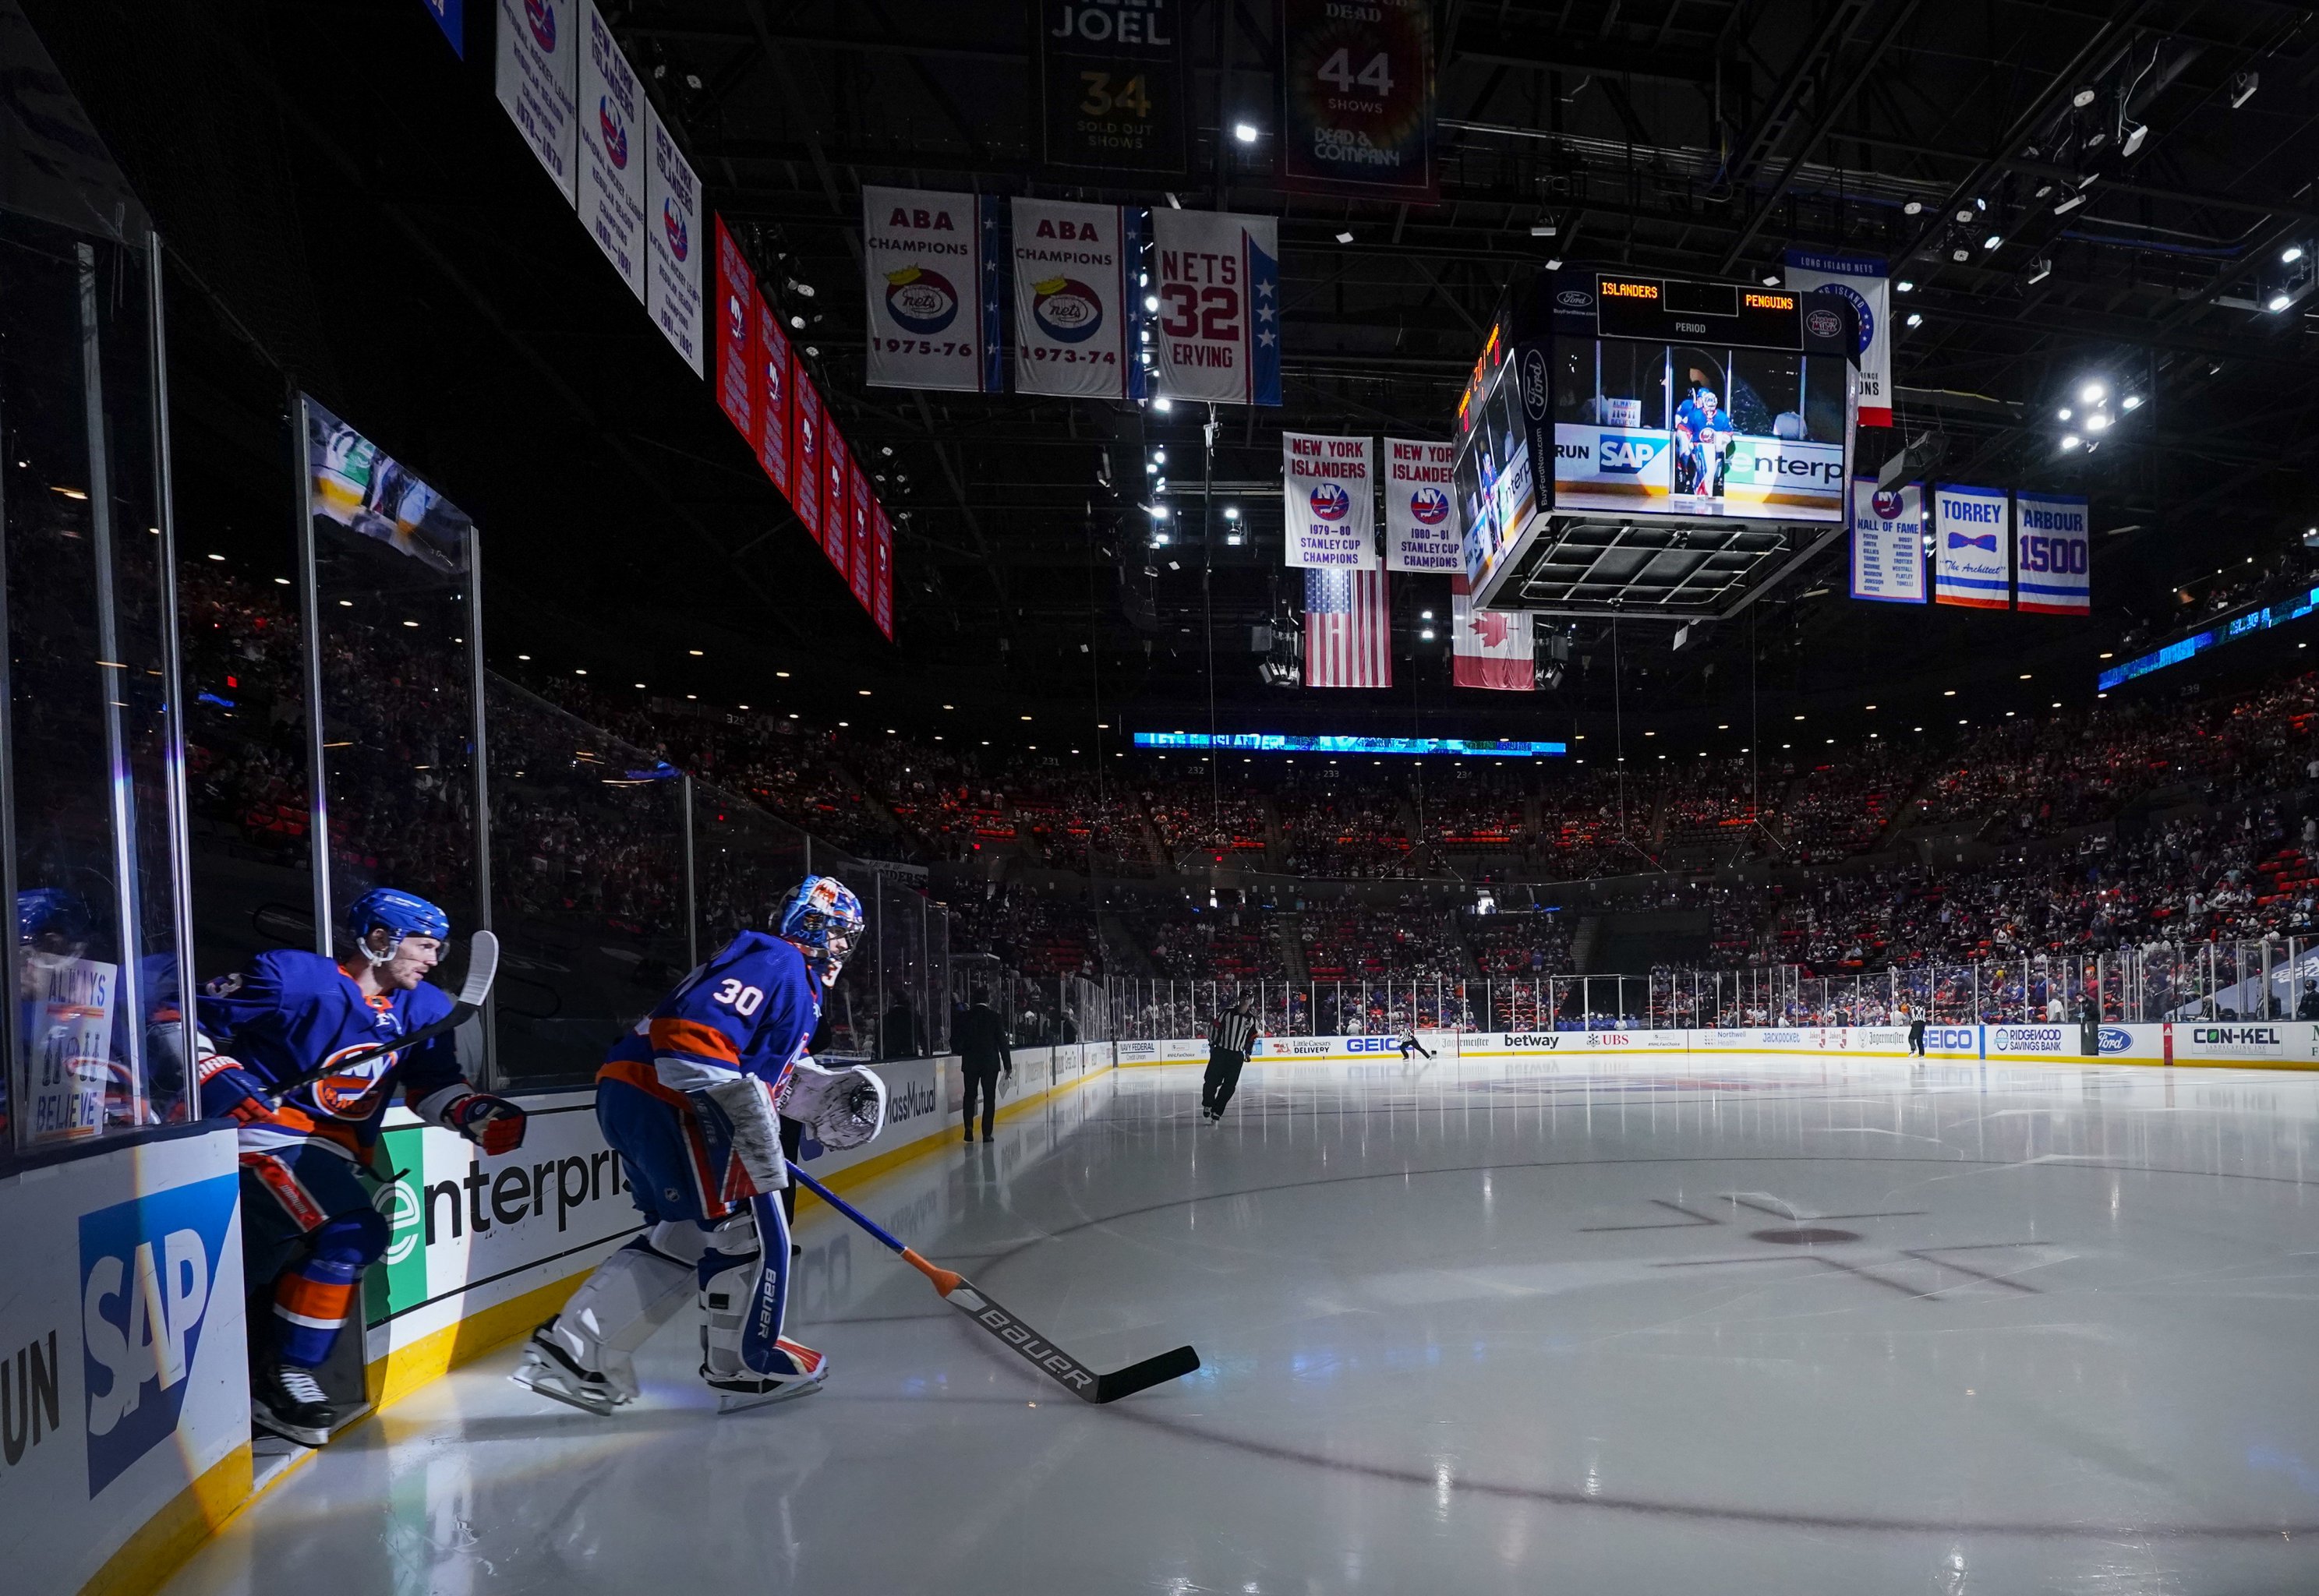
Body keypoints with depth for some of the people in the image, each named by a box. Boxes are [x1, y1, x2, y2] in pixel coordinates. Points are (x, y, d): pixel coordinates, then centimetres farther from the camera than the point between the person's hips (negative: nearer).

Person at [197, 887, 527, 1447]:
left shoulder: (423, 1009, 5)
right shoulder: (294, 978, -15)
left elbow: (434, 1085, 8)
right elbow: (187, 1021, -8)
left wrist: (475, 1112, -11)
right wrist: (218, 1079, -20)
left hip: (336, 1148, 7)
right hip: (263, 1129, -7)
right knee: (352, 1233, -20)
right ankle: (286, 1373, -6)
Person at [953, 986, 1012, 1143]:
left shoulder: (964, 1017, -2)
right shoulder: (994, 1017, -6)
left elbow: (955, 1041, 1)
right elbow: (1003, 1042, -5)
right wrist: (1008, 1065, 1)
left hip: (970, 1063, 2)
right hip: (990, 1063, -1)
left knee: (970, 1095, 14)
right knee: (989, 1098, 6)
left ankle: (969, 1126, -3)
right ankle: (987, 1133, 4)